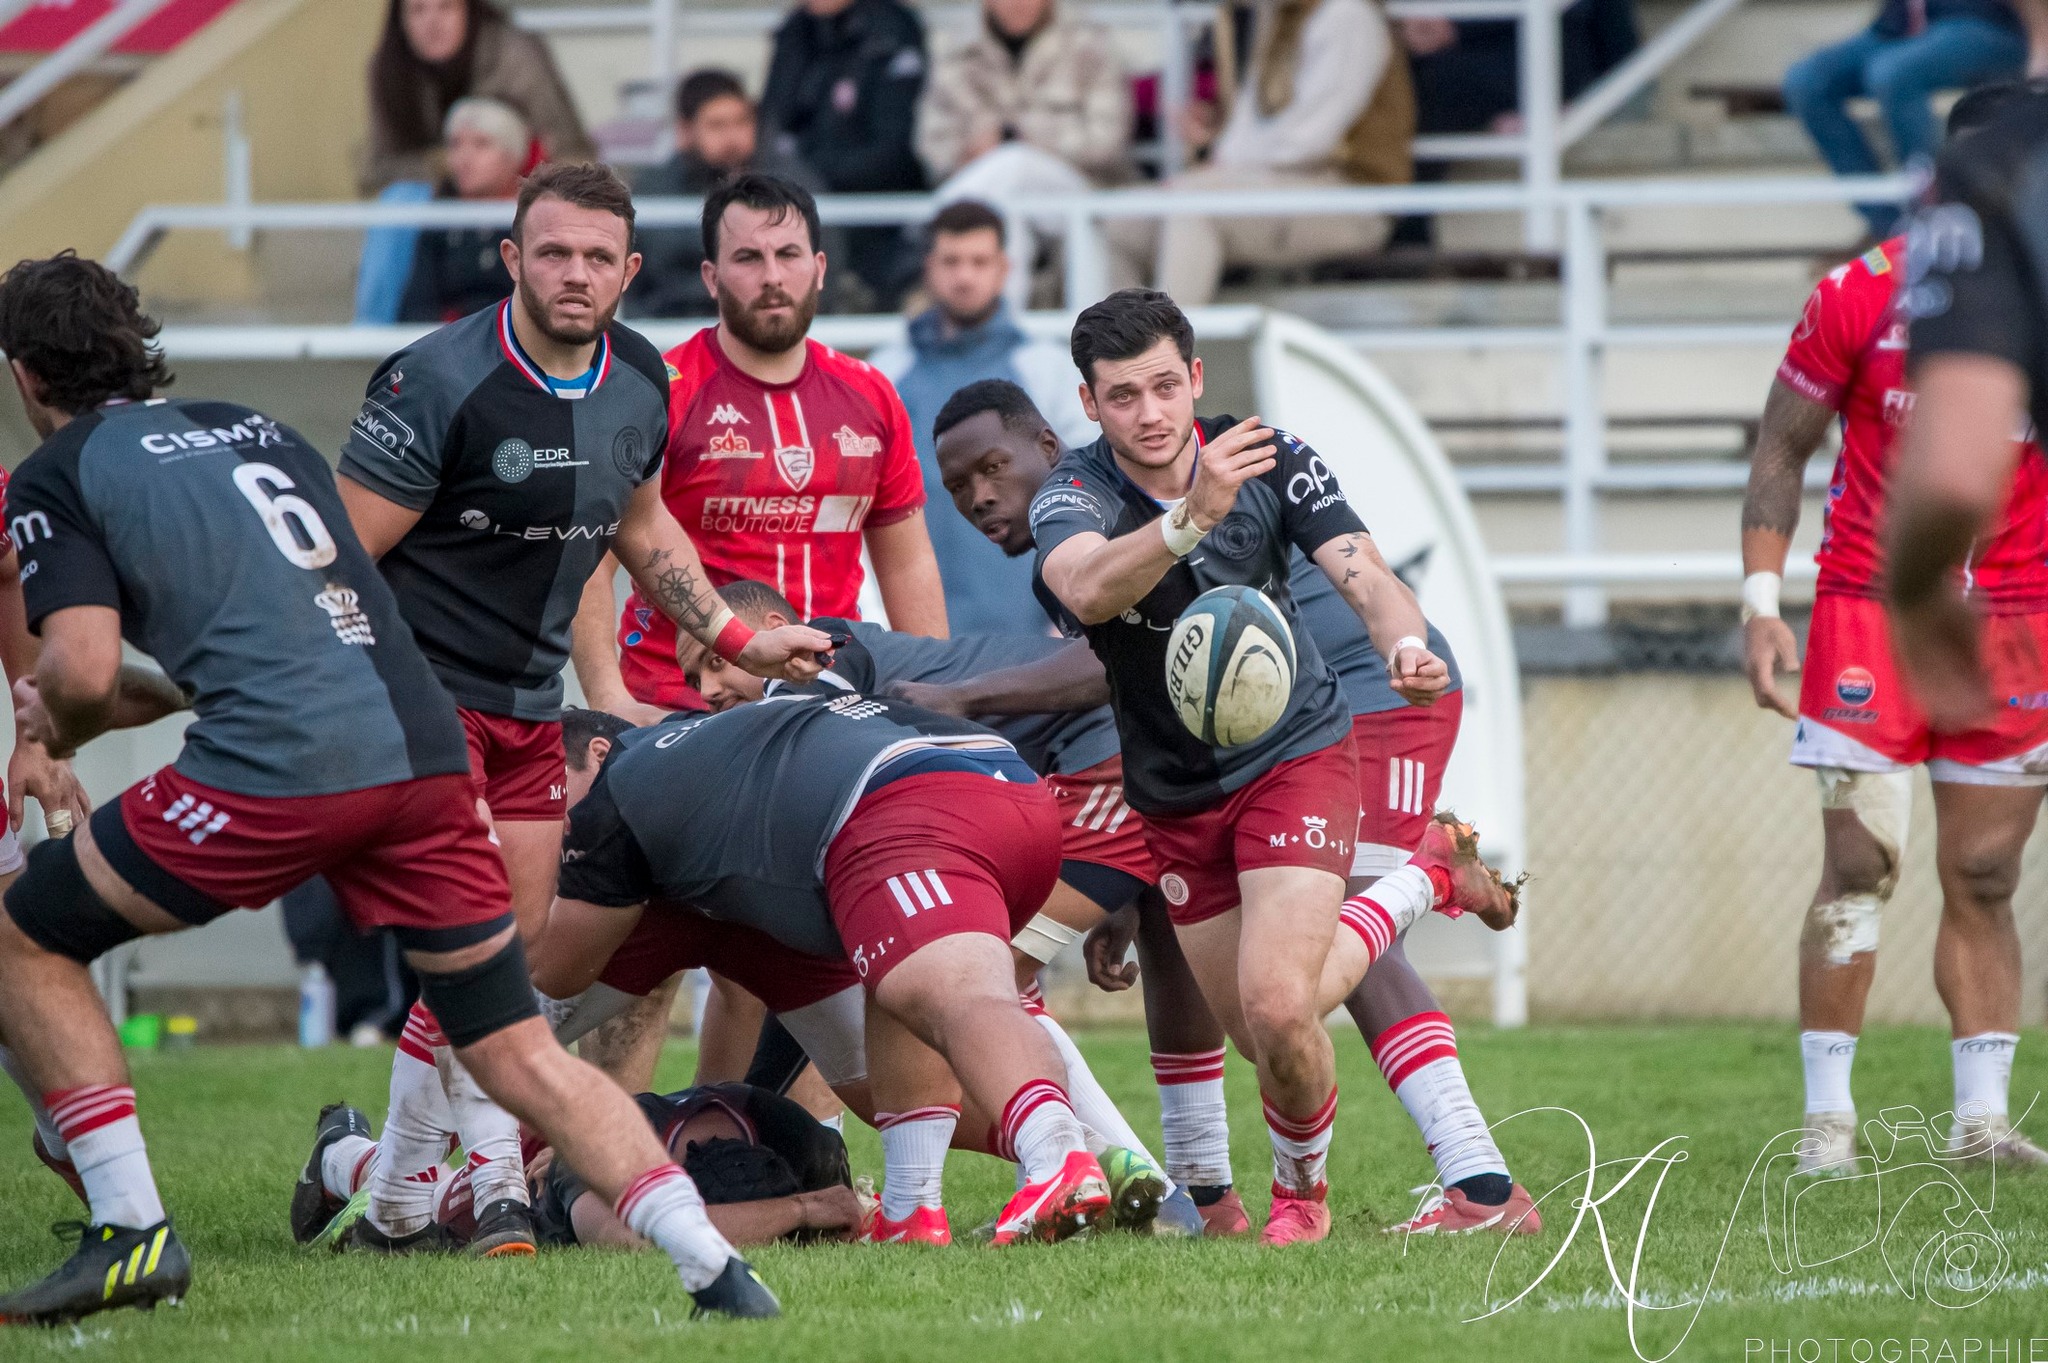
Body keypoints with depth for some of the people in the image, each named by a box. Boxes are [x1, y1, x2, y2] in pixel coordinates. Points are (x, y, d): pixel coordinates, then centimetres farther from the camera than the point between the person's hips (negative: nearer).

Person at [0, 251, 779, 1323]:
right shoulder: (257, 430, 27)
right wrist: (150, 701, 39)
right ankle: (713, 1265, -6)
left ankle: (130, 1233, 8)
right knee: (516, 1055, 10)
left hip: (277, 771, -6)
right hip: (425, 748, 6)